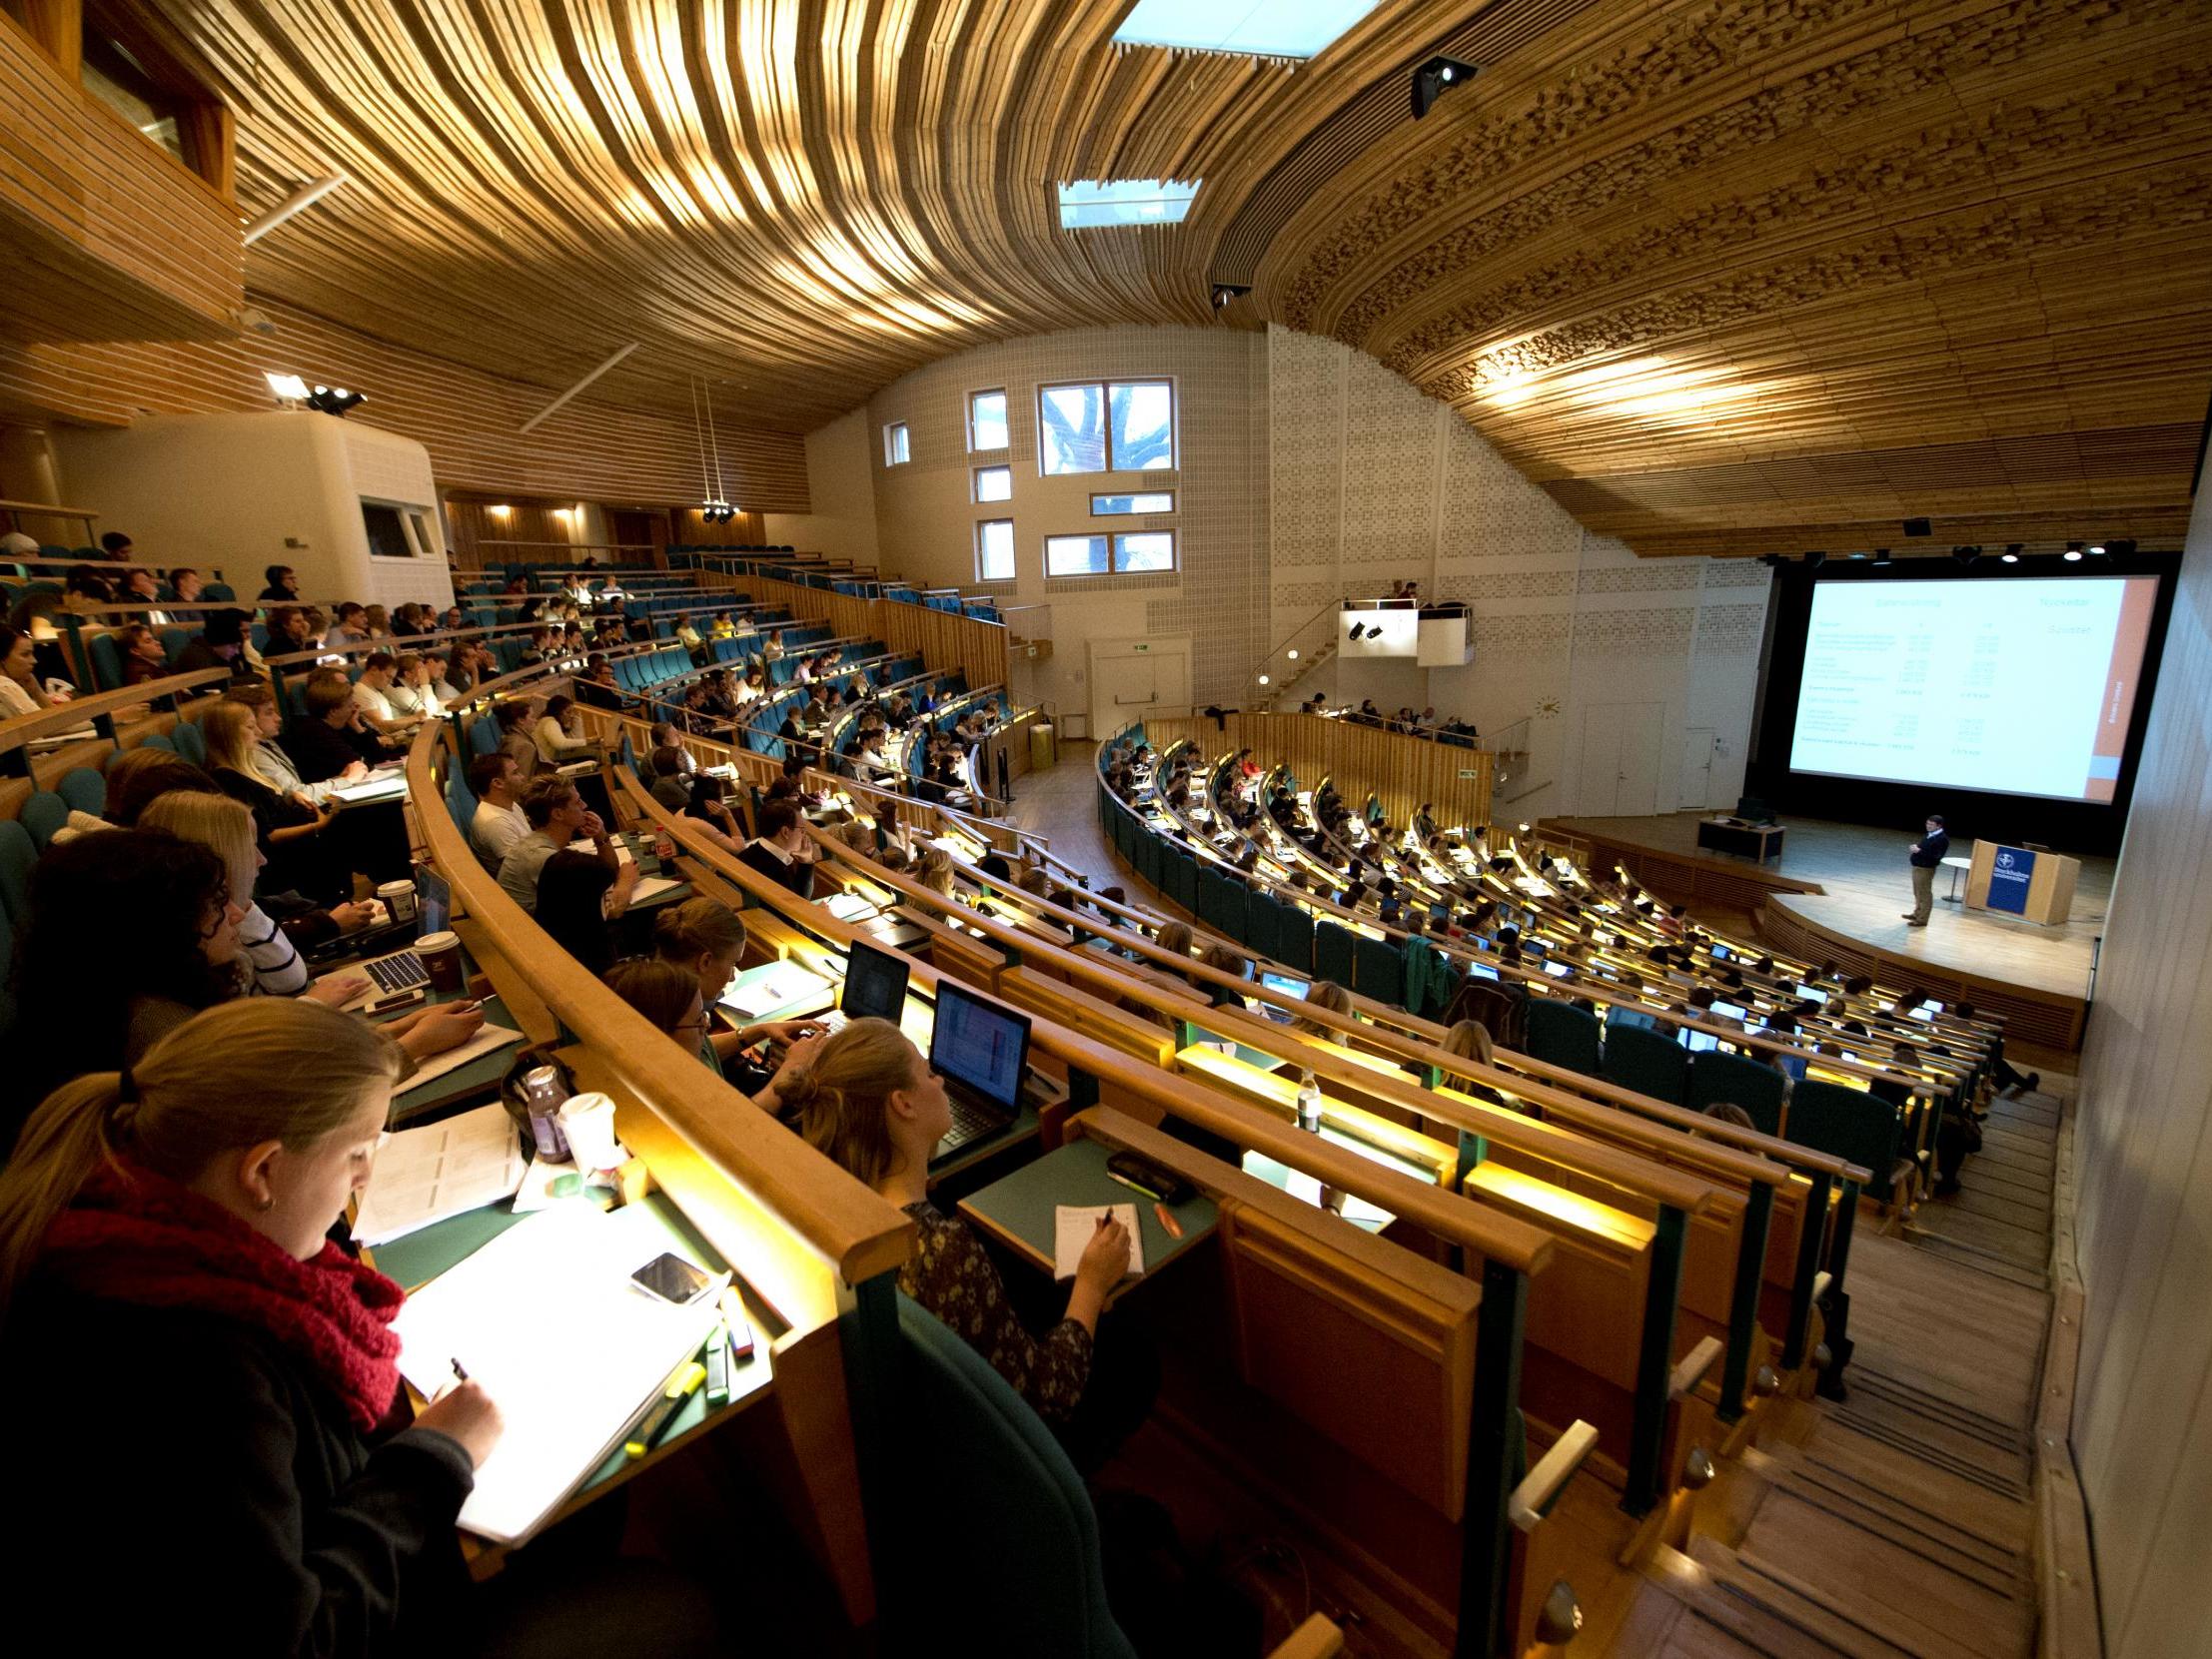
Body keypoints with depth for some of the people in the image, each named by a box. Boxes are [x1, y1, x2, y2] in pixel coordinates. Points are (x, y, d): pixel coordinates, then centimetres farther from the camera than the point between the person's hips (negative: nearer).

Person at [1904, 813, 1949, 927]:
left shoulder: (1942, 839, -17)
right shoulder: (1929, 835, 11)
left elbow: (1935, 856, -24)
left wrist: (1919, 851, -24)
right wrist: (1916, 847, 1)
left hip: (1925, 870, -9)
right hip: (1917, 867, 9)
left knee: (1925, 894, -1)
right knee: (1918, 893, 20)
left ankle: (1922, 919, 5)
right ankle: (1917, 914, 33)